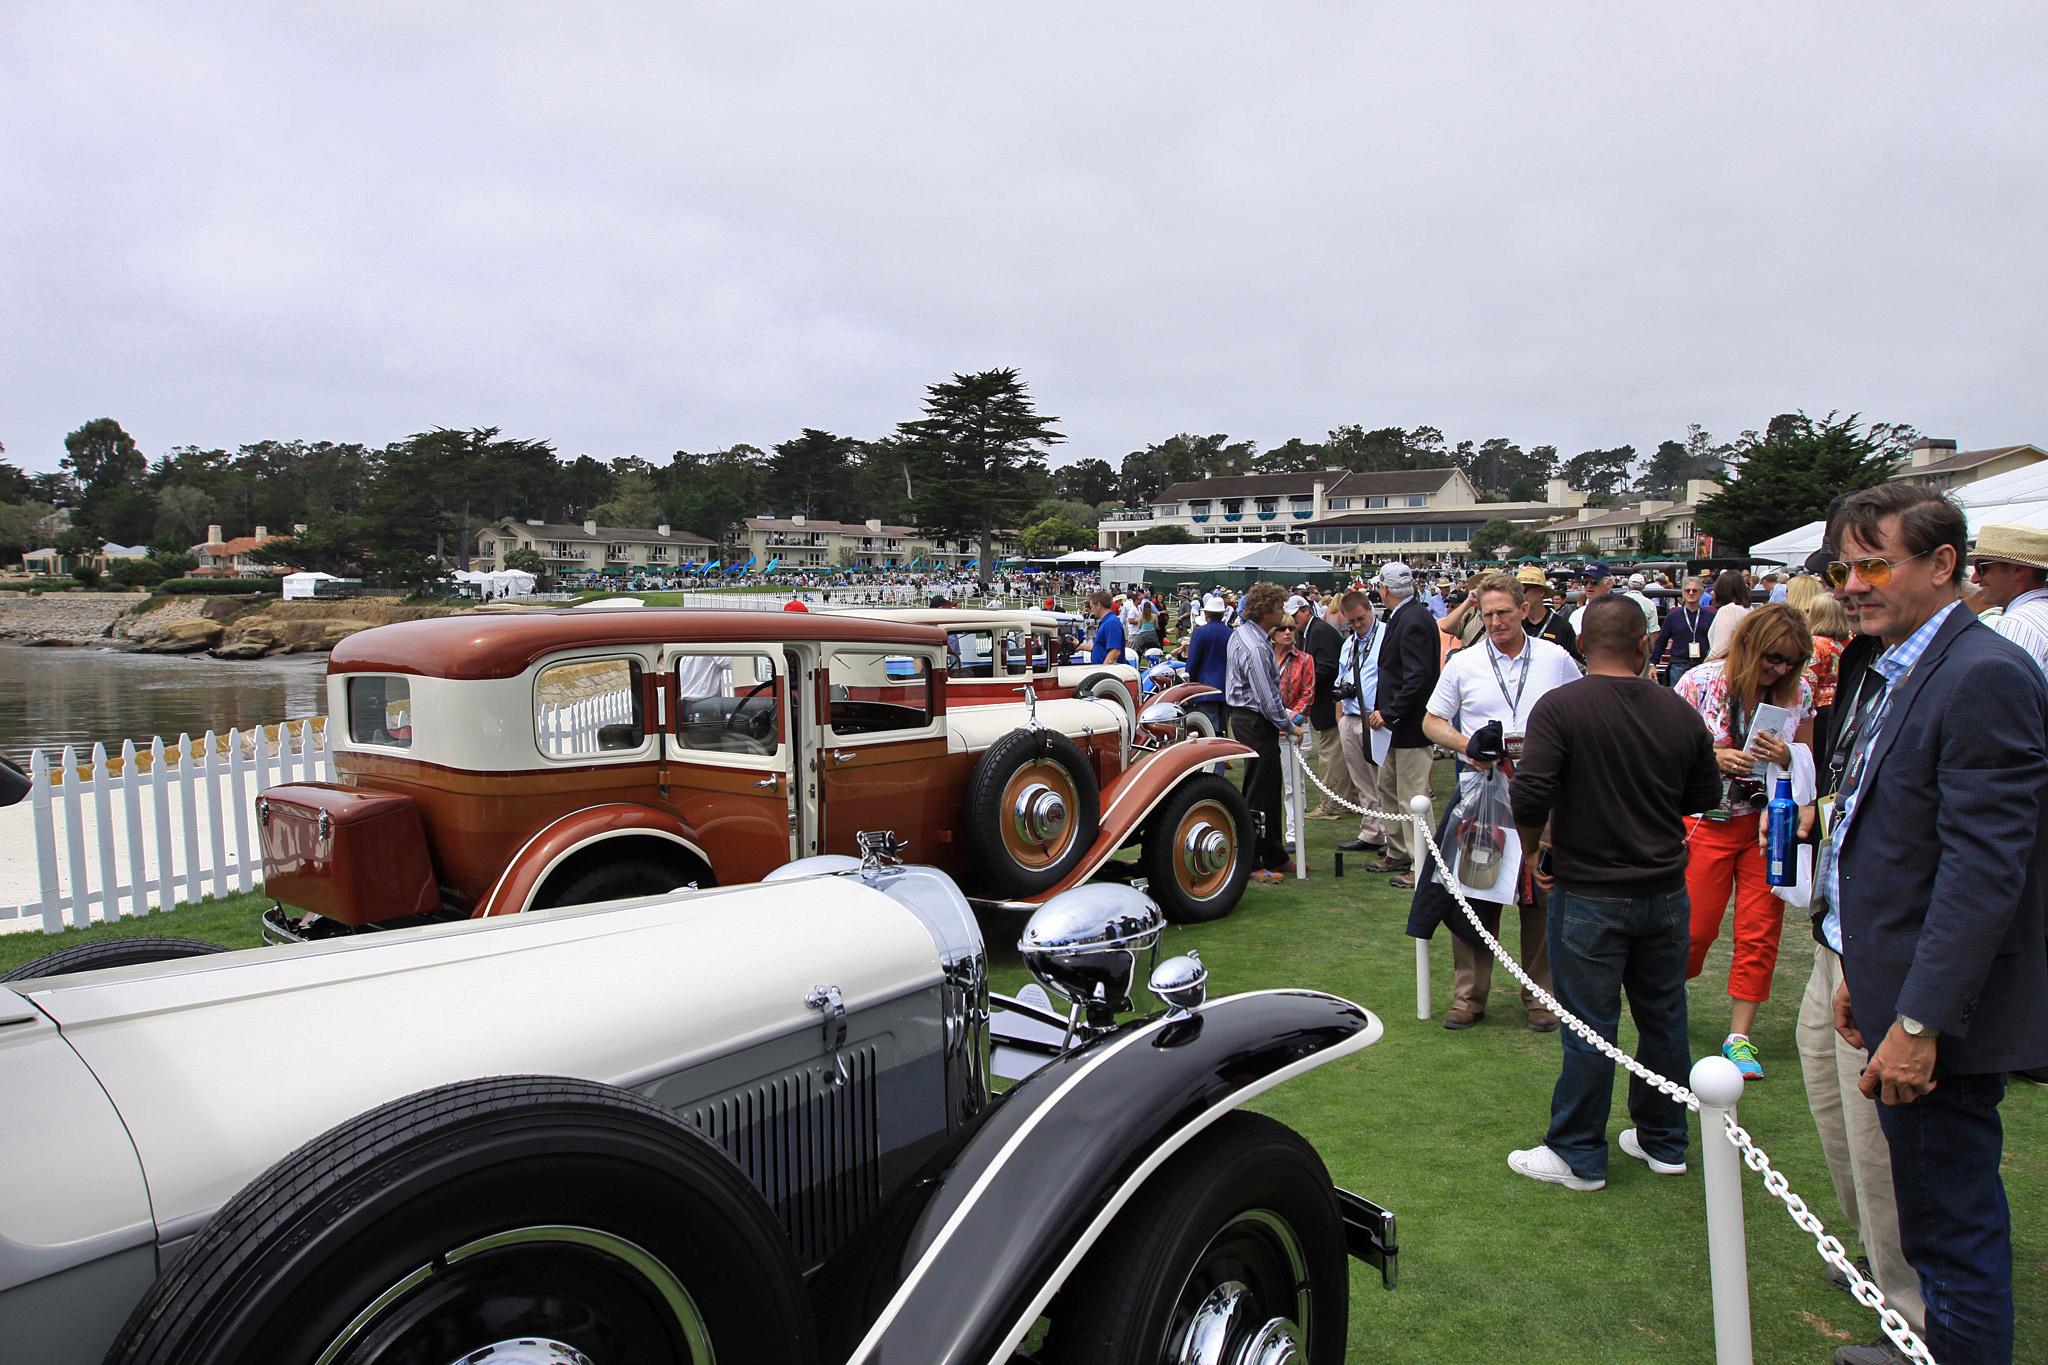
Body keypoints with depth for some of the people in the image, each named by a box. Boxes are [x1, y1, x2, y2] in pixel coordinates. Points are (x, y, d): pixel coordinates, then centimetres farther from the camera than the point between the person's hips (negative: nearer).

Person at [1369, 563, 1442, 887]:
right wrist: (1382, 709, 13)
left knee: (1412, 798, -5)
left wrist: (1389, 713, -22)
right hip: (1398, 724, 11)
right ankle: (1398, 854, 32)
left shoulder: (1414, 620, -20)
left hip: (1411, 725, -11)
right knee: (1388, 787, 20)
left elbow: (1418, 677, -26)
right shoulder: (1402, 617, 11)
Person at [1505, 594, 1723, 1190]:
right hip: (1666, 892, 5)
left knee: (1589, 1027, 4)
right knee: (1663, 1017, 17)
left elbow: (1529, 797, -23)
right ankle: (1662, 1141, 32)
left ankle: (1579, 1156, 16)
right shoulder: (1679, 712, 0)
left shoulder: (1559, 708, -15)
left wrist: (1537, 849, -5)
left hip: (1589, 895, -5)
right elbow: (1706, 795, 11)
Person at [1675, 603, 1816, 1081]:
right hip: (1711, 822, -2)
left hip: (1770, 823, 3)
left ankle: (1739, 1036, 12)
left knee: (1759, 932, 1)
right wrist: (1713, 758, -19)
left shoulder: (1798, 693, 1)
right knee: (1696, 929, 0)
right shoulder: (1701, 683, -8)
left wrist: (1786, 758, -12)